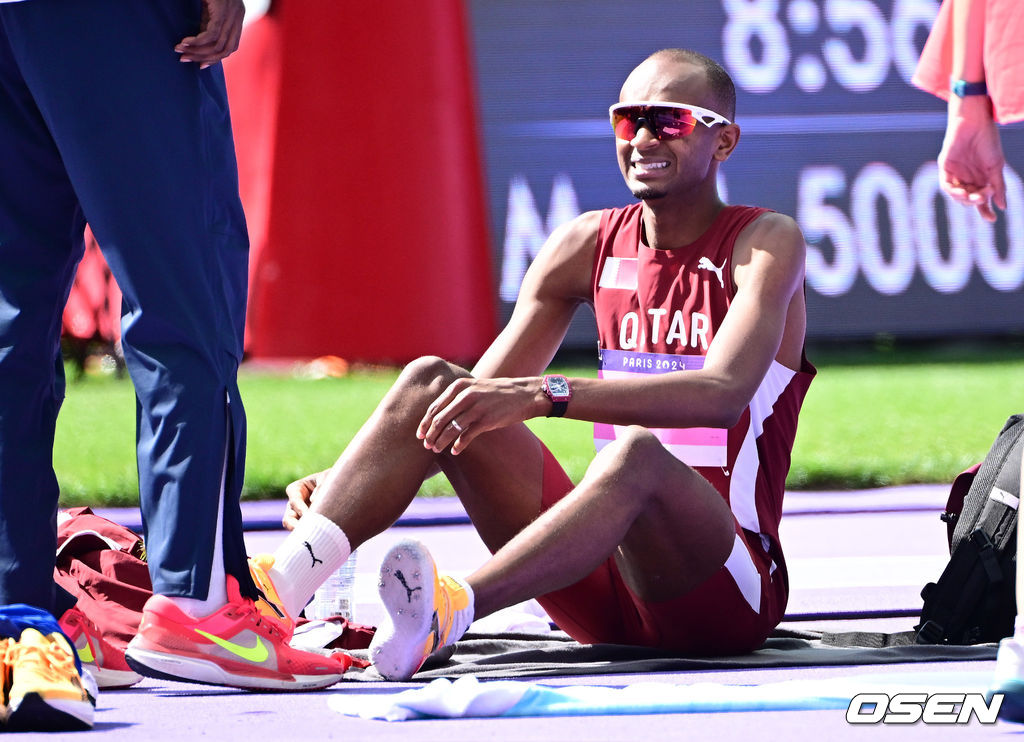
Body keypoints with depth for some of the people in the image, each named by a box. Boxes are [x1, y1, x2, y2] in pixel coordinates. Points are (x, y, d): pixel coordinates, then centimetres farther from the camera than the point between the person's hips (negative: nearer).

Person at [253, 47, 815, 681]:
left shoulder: (767, 243, -6)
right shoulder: (589, 246, 11)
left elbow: (723, 393, -26)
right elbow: (482, 408, 12)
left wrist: (544, 394, -38)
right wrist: (345, 482, -6)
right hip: (606, 590, 6)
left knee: (639, 453, -39)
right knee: (430, 384, -9)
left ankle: (448, 614, -62)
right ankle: (279, 589, -32)